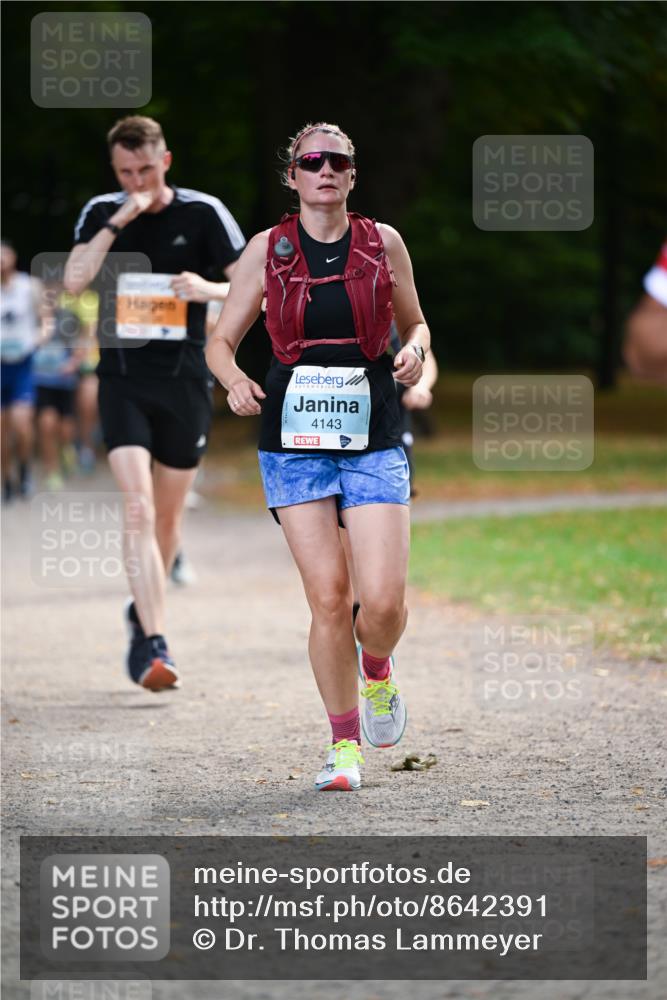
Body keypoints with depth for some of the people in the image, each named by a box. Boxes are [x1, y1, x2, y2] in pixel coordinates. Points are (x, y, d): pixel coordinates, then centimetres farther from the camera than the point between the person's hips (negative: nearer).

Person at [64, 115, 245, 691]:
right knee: (137, 508, -16)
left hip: (185, 381, 1)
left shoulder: (204, 213, -1)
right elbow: (73, 282, -11)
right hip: (122, 379, -1)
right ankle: (154, 644, -21)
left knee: (167, 516, 11)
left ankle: (143, 612, 37)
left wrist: (210, 289, -22)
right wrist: (116, 223, -17)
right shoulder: (102, 214, 4)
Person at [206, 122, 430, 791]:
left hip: (373, 435, 0)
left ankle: (377, 671, 26)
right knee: (327, 597, -7)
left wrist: (415, 352, -3)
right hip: (294, 439, 0)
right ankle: (345, 743, 9)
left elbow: (414, 323, 20)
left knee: (384, 600, -11)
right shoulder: (268, 249, 5)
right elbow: (220, 342, 9)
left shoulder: (383, 243, 7)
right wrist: (235, 381, -12)